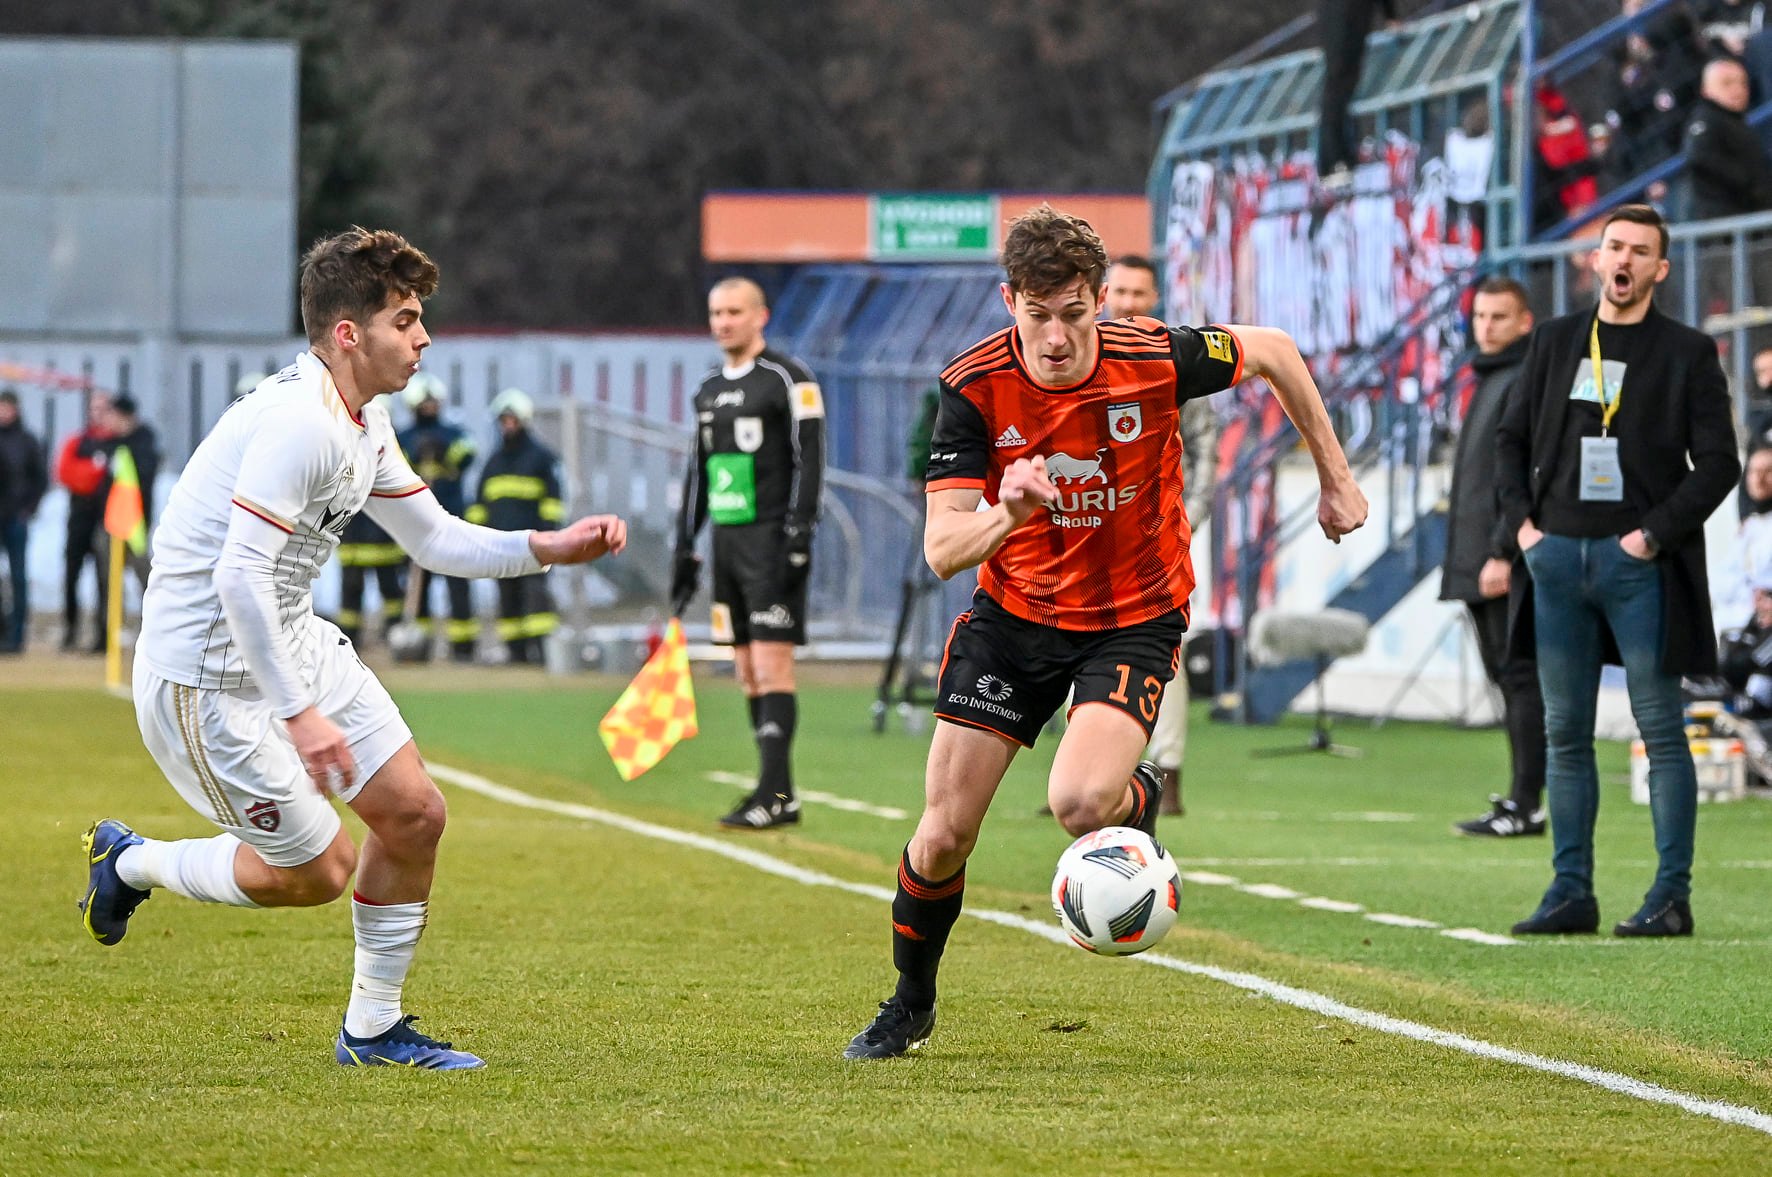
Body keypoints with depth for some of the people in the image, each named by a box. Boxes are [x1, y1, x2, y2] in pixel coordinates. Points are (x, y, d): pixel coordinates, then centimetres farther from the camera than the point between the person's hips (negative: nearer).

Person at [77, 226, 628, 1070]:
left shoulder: (364, 422, 7)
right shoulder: (300, 422, -26)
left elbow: (434, 538, 16)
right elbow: (238, 577, -30)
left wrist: (549, 548, 2)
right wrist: (298, 713, -30)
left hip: (294, 642, 10)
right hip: (209, 674, -10)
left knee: (413, 813, 4)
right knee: (317, 870, -1)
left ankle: (373, 1028, 18)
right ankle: (129, 863, 22)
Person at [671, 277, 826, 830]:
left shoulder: (787, 379, -5)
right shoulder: (709, 389, 17)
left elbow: (809, 458, -10)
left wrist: (799, 535, -17)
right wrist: (685, 548, 19)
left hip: (771, 538, -8)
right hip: (727, 539, 8)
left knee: (772, 664, -12)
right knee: (748, 672, 5)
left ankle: (774, 794, -15)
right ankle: (778, 796, 8)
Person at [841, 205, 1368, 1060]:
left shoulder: (1155, 361, -20)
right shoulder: (974, 388, -18)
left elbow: (1271, 351, 0)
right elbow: (941, 549, -21)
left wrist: (1334, 478, 8)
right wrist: (1005, 514, -43)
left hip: (1133, 620, -2)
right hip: (1013, 614, 2)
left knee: (1081, 802, -28)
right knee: (944, 832, 0)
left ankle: (1139, 800, 11)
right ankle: (910, 1005, 27)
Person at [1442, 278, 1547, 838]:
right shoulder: (1489, 380, 20)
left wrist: (1504, 553, -23)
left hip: (1513, 564, -10)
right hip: (1479, 564, 10)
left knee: (1521, 677, -10)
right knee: (1508, 678, 11)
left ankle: (1526, 805, -11)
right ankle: (1522, 797, 16)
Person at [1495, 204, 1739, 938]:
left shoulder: (1687, 353, 1)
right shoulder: (1554, 342, 13)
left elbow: (1718, 463, -3)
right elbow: (1512, 437, 16)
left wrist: (1654, 534, -11)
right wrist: (1521, 520, 2)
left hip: (1639, 564, -4)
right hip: (1557, 559, 4)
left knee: (1661, 730, -3)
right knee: (1564, 734, 5)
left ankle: (1672, 897, -1)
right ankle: (1571, 892, 10)